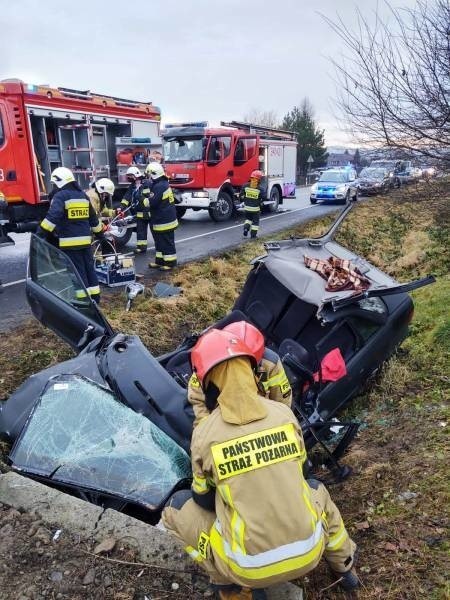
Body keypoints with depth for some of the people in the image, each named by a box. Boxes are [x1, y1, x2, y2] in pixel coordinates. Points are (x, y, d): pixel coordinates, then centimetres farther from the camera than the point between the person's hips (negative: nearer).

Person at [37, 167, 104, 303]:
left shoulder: (60, 196, -8)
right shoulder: (83, 195, 15)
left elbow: (53, 216, -23)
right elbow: (93, 218, 21)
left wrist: (40, 233, -23)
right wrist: (100, 233, 32)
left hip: (70, 241, -7)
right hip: (85, 239, 7)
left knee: (78, 271, -3)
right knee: (89, 268, 13)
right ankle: (94, 297, 19)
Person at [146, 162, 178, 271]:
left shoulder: (159, 186, -21)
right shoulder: (163, 183, 12)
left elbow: (152, 202, -23)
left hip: (164, 221, -11)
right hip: (161, 220, 11)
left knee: (167, 242, -1)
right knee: (160, 241, 17)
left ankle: (170, 263, 7)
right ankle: (160, 261, 26)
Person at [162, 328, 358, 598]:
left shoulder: (204, 434, -12)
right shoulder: (284, 412, -5)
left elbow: (204, 499, 5)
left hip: (251, 567, -3)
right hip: (308, 553, 4)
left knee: (177, 509, 14)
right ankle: (344, 567, 40)